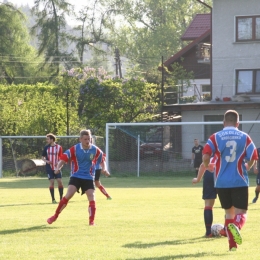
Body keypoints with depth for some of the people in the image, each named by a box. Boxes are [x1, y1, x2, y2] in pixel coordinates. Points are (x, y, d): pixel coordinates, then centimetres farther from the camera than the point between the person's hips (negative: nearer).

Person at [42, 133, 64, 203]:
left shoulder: (59, 147, -1)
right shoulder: (46, 147, 4)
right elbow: (42, 157, 11)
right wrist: (46, 161, -9)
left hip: (57, 168, -1)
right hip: (49, 168, 1)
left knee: (60, 181, -8)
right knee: (51, 182, -4)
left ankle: (61, 198, 5)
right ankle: (53, 199, 3)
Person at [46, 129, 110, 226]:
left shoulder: (95, 150, -5)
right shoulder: (74, 149, -12)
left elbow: (102, 160, 11)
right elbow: (63, 159, -12)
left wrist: (104, 169, -6)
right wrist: (58, 168, -30)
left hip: (88, 178, 2)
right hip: (76, 176, -2)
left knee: (92, 198, -10)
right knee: (68, 195, -17)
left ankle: (92, 221, -1)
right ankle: (55, 216, -7)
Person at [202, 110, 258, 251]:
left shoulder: (215, 137, 0)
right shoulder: (245, 137, 1)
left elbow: (205, 157, -10)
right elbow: (252, 159, 0)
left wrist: (206, 166, 13)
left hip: (221, 182, 2)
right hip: (240, 181, -2)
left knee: (229, 212, 18)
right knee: (241, 212, 1)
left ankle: (232, 244, 13)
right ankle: (236, 226, -34)